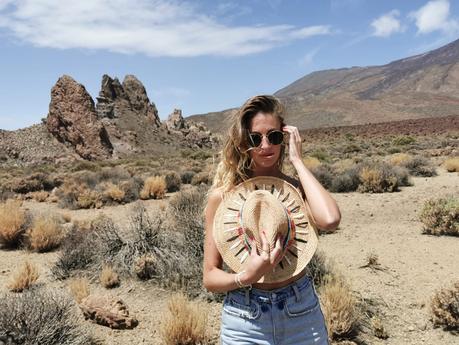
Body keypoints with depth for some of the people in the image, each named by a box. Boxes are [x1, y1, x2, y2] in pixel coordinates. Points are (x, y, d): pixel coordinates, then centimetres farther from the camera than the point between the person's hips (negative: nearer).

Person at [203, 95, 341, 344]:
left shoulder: (297, 189, -5)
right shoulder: (222, 196, -8)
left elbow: (330, 220, -28)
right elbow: (210, 277, -5)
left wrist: (297, 160, -17)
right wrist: (247, 277, -25)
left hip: (302, 315, 1)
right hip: (244, 320, -1)